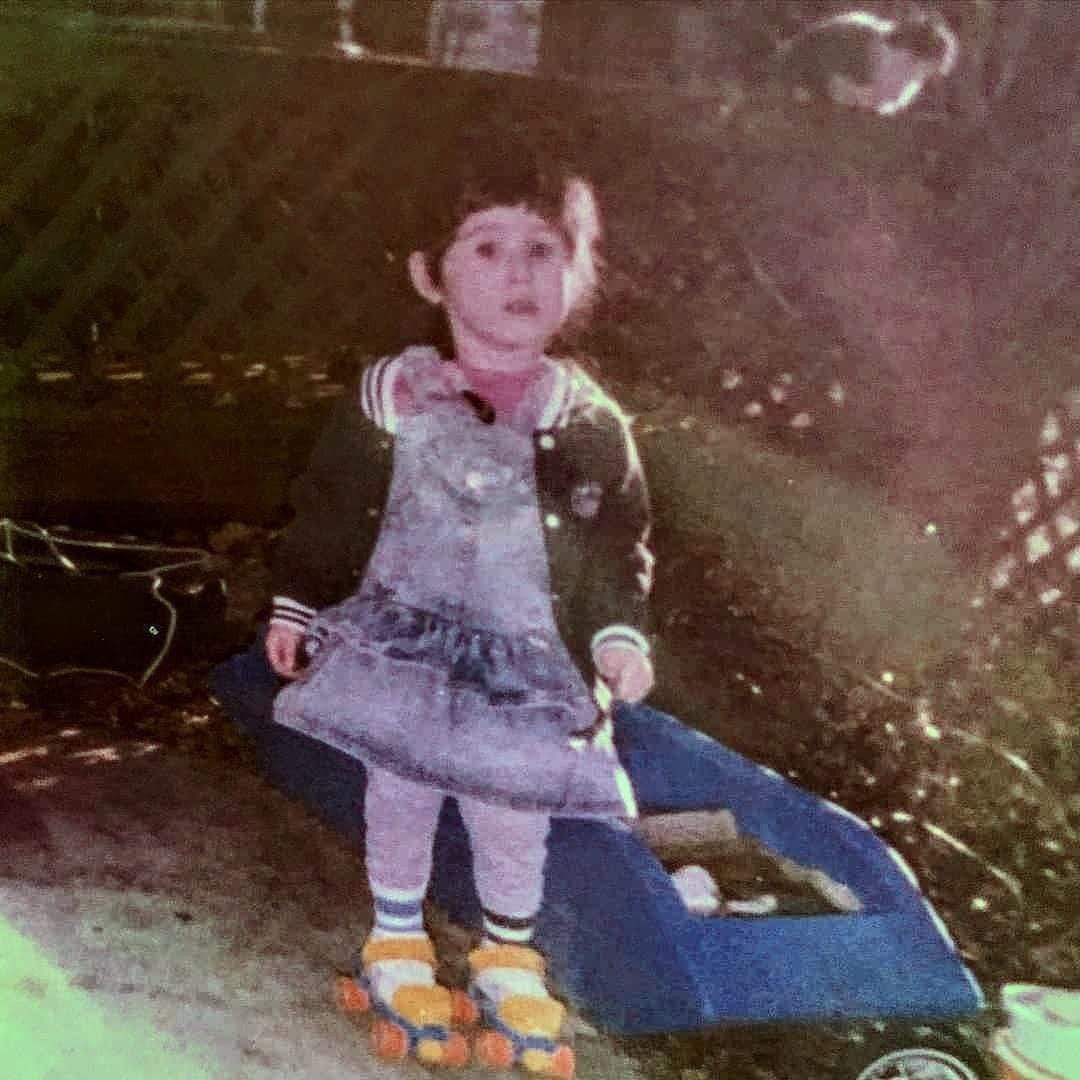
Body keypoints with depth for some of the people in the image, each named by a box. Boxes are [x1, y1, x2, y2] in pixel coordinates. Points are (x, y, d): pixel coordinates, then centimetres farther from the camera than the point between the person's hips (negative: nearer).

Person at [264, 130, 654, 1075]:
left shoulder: (590, 422, -6)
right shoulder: (391, 396, -8)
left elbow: (623, 539, 3)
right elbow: (328, 508, 2)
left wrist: (619, 633, -9)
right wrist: (294, 606, 6)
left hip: (526, 659, 1)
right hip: (402, 639, 0)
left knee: (512, 816, 4)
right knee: (399, 795, 4)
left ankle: (509, 959, 32)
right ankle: (397, 946, 29)